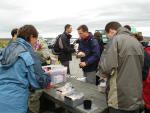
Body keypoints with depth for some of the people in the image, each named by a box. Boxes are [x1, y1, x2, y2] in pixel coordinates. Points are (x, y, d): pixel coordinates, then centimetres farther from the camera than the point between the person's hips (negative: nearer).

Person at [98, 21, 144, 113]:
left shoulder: (115, 40, -13)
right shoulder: (137, 42, 10)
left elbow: (106, 67, -22)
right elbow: (142, 67, 16)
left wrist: (103, 72, -1)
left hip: (120, 99, -7)